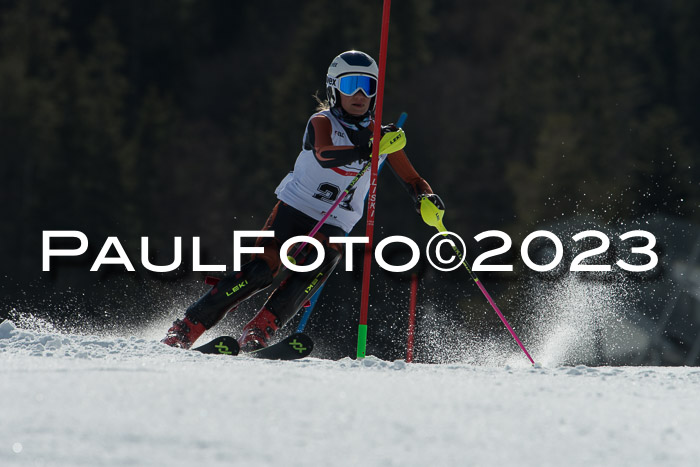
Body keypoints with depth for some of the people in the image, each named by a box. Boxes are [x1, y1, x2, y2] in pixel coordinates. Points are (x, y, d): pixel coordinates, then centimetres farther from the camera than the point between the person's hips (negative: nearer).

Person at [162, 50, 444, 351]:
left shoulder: (380, 135, 5)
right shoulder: (322, 123, -9)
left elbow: (411, 180, 9)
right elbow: (324, 155, -31)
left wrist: (426, 197, -15)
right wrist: (366, 150, -49)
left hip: (333, 227, 3)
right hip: (294, 210, -3)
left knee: (314, 272, -26)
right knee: (261, 271, -18)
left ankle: (256, 336, -29)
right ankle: (183, 332, -14)